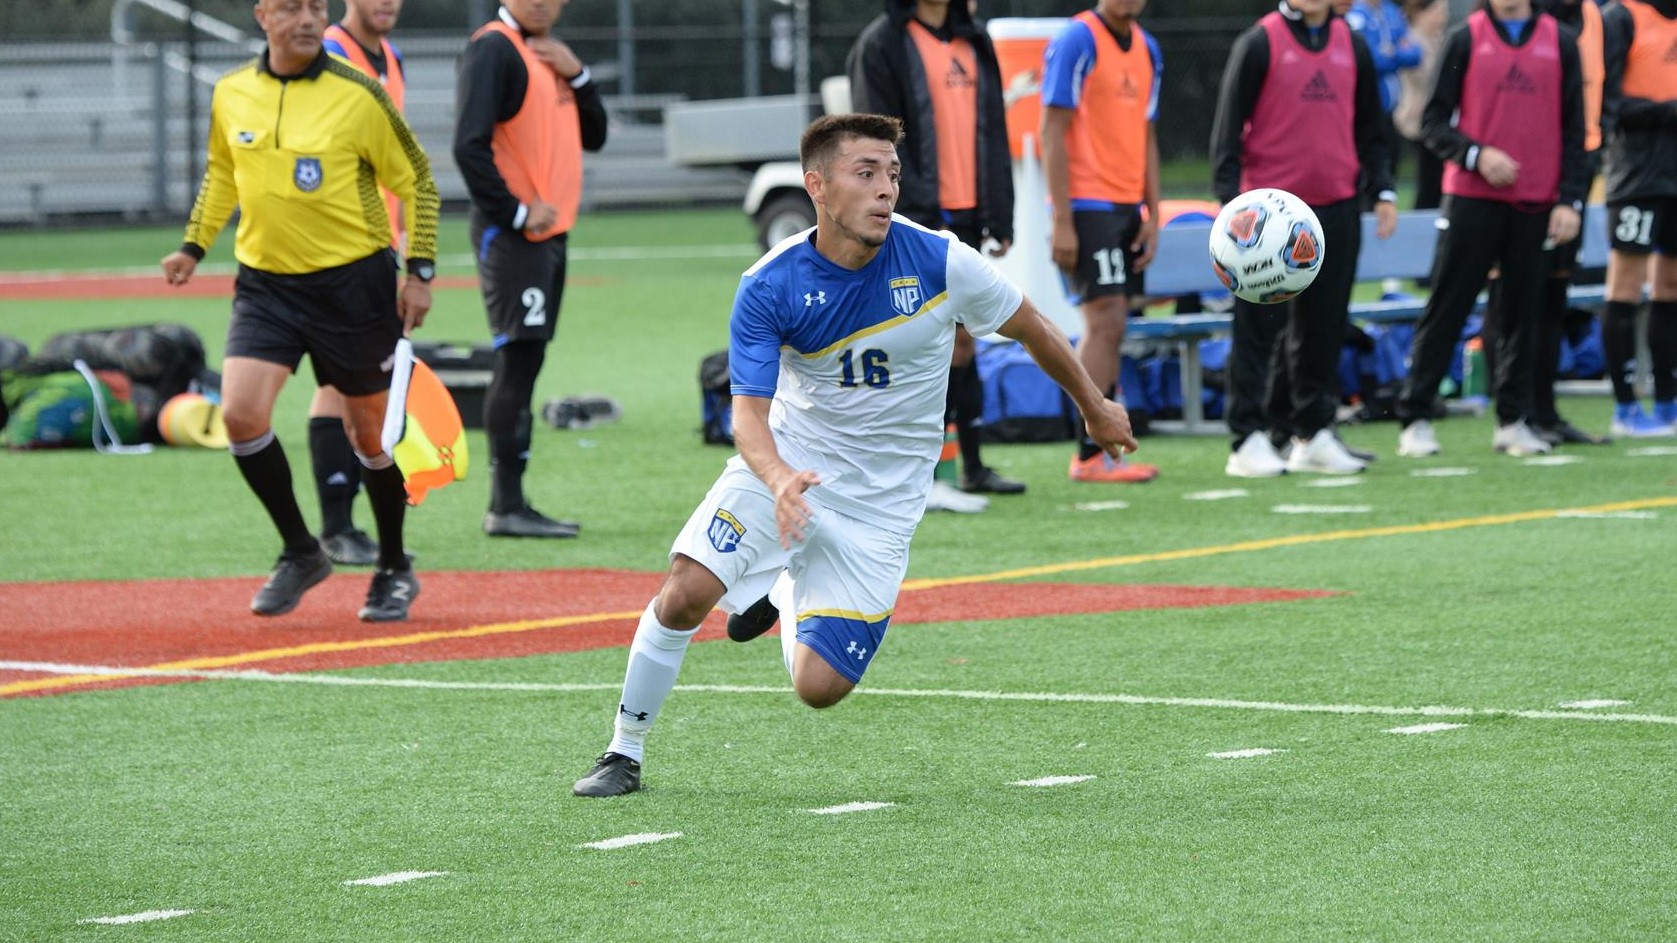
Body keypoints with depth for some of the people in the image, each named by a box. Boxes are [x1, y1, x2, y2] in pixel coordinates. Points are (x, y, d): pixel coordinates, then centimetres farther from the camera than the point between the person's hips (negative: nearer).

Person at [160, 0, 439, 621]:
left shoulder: (357, 94, -10)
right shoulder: (231, 93, 1)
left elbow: (415, 182, -2)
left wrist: (419, 271, -7)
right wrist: (193, 247, 14)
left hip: (354, 283, -3)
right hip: (265, 283, 3)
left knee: (370, 431, 7)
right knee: (241, 413, -15)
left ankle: (395, 570, 27)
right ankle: (300, 553, 4)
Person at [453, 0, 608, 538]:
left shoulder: (549, 54, 18)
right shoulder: (494, 49, -10)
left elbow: (594, 136, 16)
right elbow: (469, 145, -19)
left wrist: (577, 75, 1)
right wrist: (515, 212, -17)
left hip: (549, 228, 9)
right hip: (510, 232, -9)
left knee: (523, 362, 9)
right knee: (519, 358, -12)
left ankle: (509, 505, 12)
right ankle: (506, 507, -12)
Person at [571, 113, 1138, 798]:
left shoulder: (940, 262, -16)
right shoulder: (768, 289, -17)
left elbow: (1031, 328, 2)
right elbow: (749, 409, -20)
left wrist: (1094, 407, 16)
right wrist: (778, 478, -42)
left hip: (879, 501, 0)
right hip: (784, 464, 0)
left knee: (818, 688, -7)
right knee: (685, 592, -22)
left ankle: (791, 594, 31)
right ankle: (625, 752, 2)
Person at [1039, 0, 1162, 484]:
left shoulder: (1147, 49, 13)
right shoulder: (1076, 42, -10)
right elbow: (1053, 134, -12)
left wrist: (1152, 216, 10)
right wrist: (1062, 222, -16)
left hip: (1127, 206, 8)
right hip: (1087, 204, -8)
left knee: (1108, 327, 9)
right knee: (1106, 321, -10)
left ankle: (1104, 448, 12)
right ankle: (1092, 455, -8)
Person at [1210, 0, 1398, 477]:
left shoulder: (1352, 47, 12)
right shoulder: (1259, 43, -3)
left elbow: (1369, 128, 19)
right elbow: (1228, 127, -5)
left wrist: (1382, 189, 10)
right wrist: (1231, 199, -12)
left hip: (1337, 210, 5)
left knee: (1324, 328, 7)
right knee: (1259, 330, -3)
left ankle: (1313, 433, 15)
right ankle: (1248, 439, -1)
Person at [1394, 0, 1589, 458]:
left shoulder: (1562, 42, 8)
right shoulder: (1465, 40, 3)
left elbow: (1574, 129, 8)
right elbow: (1433, 120, 2)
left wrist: (1570, 200, 0)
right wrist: (1476, 155, -15)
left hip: (1536, 204, 2)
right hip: (1472, 197, -2)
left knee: (1523, 311, 3)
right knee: (1446, 308, -2)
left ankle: (1513, 421, 11)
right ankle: (1415, 419, 2)